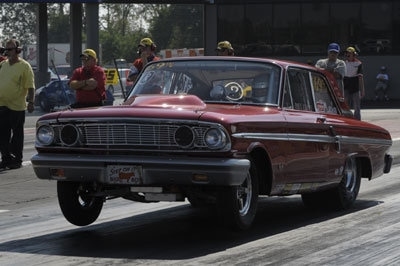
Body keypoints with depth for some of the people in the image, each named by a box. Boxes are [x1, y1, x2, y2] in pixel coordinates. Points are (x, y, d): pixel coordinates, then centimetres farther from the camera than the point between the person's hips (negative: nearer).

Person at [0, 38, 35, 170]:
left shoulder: (24, 66, -7)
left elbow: (30, 86, -10)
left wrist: (31, 102, -18)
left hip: (17, 106, -5)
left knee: (17, 134, 4)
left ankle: (17, 160, 11)